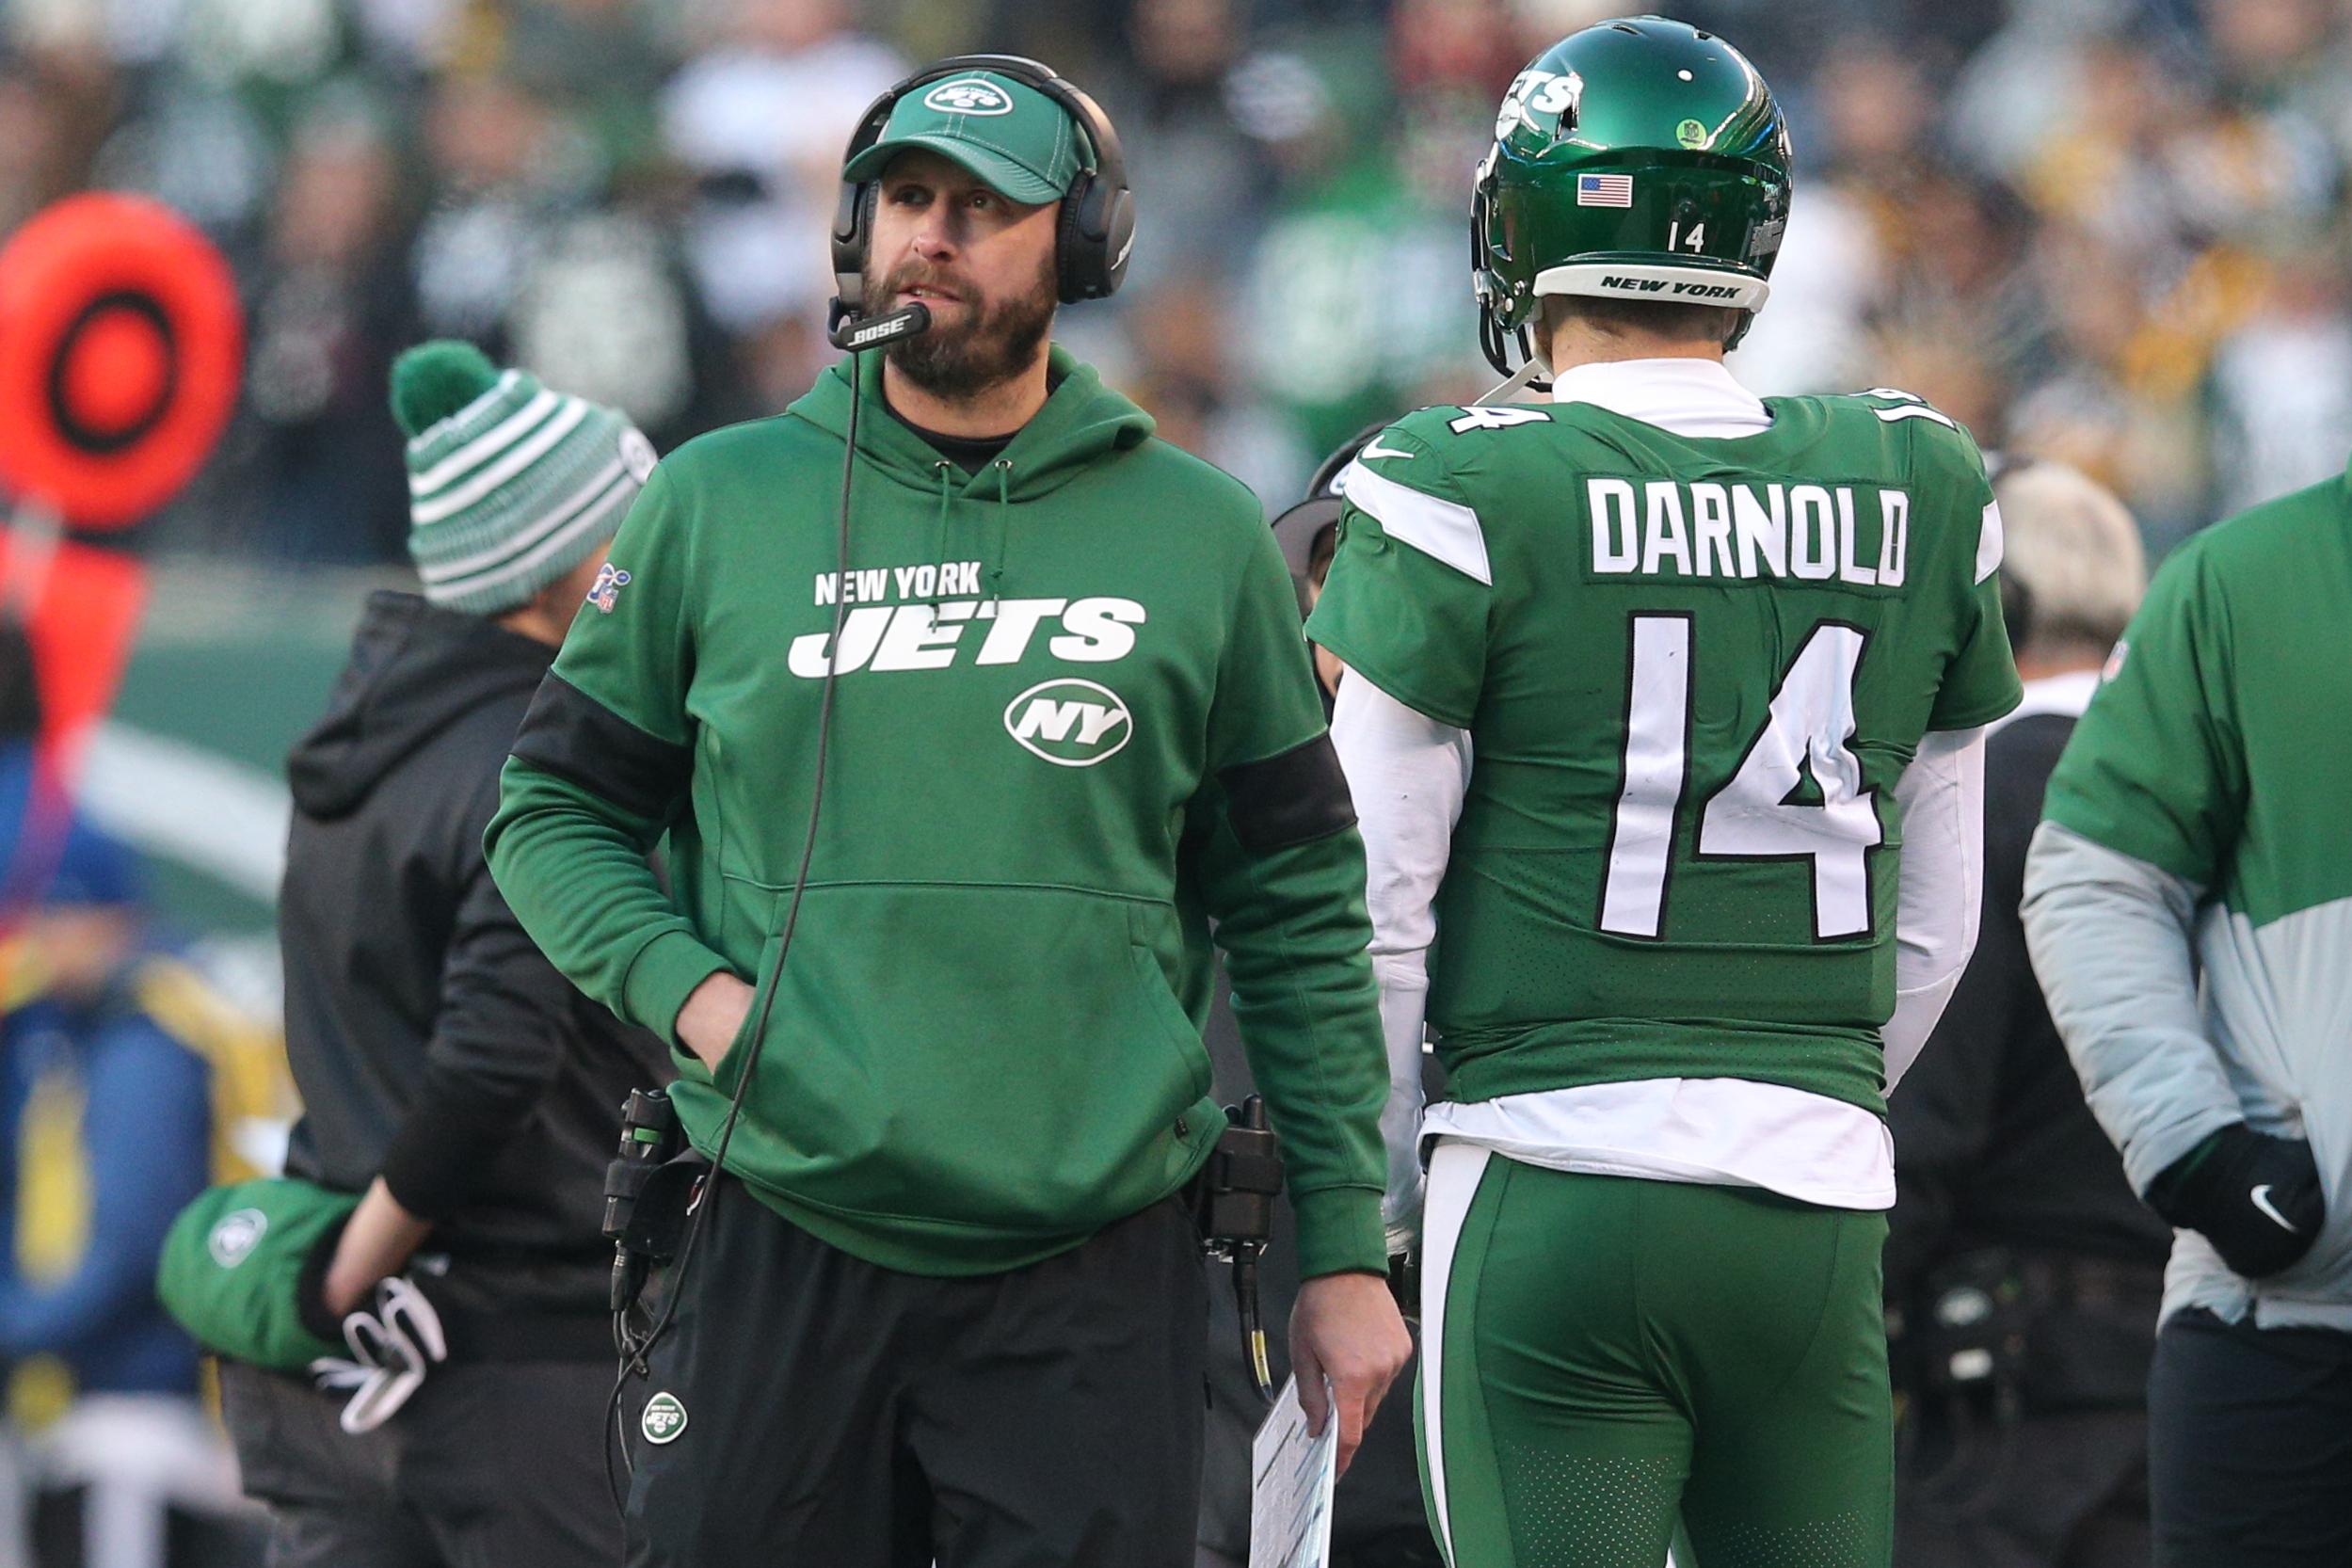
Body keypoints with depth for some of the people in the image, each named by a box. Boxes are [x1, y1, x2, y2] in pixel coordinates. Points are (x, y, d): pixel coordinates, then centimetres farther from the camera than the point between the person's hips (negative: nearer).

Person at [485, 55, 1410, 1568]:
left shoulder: (1198, 536, 7)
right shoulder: (717, 504, 7)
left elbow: (1297, 917, 11)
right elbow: (557, 813, 14)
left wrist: (1345, 1248, 7)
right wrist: (686, 988, -6)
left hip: (1096, 1283, 0)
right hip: (784, 1257, 0)